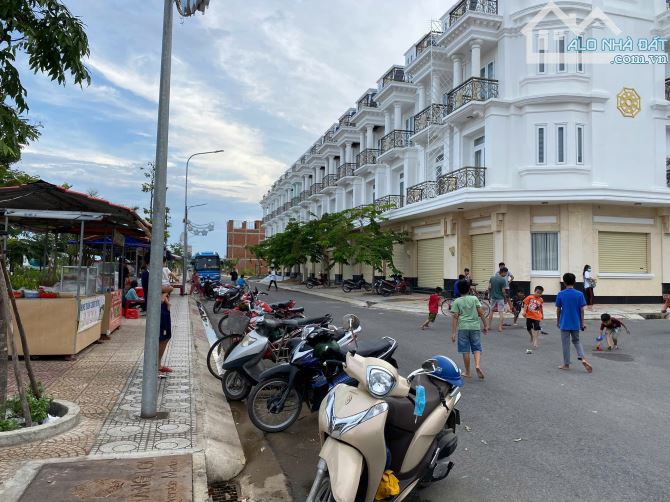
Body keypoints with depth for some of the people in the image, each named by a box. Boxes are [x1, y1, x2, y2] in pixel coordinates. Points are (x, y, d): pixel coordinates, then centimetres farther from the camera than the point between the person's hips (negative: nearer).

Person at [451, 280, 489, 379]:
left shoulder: (456, 302, 1)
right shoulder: (474, 299, 4)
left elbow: (455, 317, -4)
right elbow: (481, 313, 0)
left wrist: (453, 333, -4)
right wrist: (485, 325, 9)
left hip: (463, 328, -1)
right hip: (475, 327, 1)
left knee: (465, 351, 6)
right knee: (477, 348, 8)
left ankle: (467, 372, 15)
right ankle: (477, 365, -15)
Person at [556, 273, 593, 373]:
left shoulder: (560, 294, -8)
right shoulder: (579, 294, -4)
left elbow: (558, 310, -2)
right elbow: (582, 310, -3)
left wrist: (558, 321, 11)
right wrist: (582, 323, 5)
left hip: (564, 323, -2)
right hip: (575, 323, 2)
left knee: (566, 344, 7)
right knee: (576, 341, 20)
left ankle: (566, 364, 14)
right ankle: (583, 358, -1)